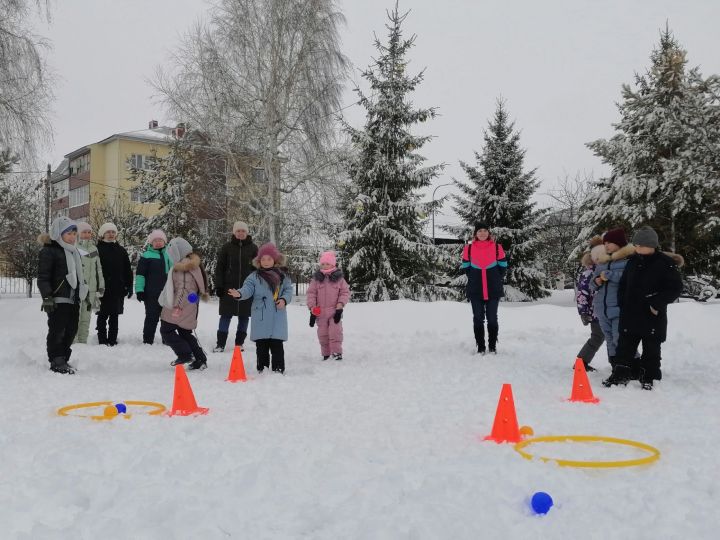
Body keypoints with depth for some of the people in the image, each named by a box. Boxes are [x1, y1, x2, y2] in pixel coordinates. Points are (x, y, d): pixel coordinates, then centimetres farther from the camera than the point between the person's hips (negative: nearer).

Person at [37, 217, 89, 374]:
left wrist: (85, 295, 23)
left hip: (74, 300, 8)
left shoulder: (74, 252, 19)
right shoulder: (49, 251, -7)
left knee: (71, 330, 11)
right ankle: (56, 362, 1)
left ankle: (63, 359, 21)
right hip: (58, 300, -8)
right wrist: (47, 297, -21)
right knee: (57, 331, -5)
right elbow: (43, 277, -12)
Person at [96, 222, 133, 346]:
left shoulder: (121, 250, 11)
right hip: (102, 289, -3)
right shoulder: (97, 249, -1)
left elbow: (128, 270, 13)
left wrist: (129, 286, 8)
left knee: (114, 316, 9)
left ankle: (112, 340, 15)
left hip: (118, 289, 3)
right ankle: (102, 341, 9)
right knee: (103, 316, 3)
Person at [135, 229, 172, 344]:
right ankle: (148, 341, 4)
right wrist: (139, 290, -14)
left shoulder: (167, 255, 14)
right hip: (151, 294, -6)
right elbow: (140, 274, -8)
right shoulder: (146, 256, -4)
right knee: (152, 317, -4)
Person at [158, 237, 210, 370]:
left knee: (166, 330, 0)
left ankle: (185, 354, -5)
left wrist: (177, 306, -23)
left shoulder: (183, 266, -16)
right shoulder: (192, 263, 15)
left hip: (180, 308, -10)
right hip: (188, 308, 10)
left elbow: (183, 288, -22)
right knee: (185, 333, 14)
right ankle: (199, 359, 12)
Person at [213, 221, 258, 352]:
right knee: (226, 316, 0)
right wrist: (218, 286, -2)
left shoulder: (253, 248, 4)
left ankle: (240, 343, 17)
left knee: (244, 316, 6)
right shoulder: (227, 248, 3)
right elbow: (219, 268, 4)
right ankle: (220, 344, 5)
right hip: (229, 287, -1)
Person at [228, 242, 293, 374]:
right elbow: (248, 288, -11)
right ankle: (262, 368, 17)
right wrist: (239, 293, -32)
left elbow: (288, 290, 8)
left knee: (277, 345, 3)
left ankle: (278, 368, 11)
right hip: (260, 318, 0)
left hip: (277, 318, 0)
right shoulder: (254, 276, 2)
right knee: (261, 345, 8)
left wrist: (284, 299, -12)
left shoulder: (282, 276, 5)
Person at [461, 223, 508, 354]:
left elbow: (503, 266, 7)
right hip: (475, 290, 1)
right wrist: (473, 279, 5)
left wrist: (496, 279, 2)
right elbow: (466, 266, 10)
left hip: (493, 290, 0)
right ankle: (480, 347, 12)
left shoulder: (497, 247, -1)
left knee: (492, 318, 4)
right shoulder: (469, 248, 0)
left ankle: (493, 346, 14)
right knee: (478, 318, 4)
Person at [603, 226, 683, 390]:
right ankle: (620, 375, 17)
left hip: (653, 317, -5)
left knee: (651, 349, 6)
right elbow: (623, 286, 17)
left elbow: (675, 287, -11)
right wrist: (623, 304, 5)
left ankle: (649, 378, 17)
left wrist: (657, 303, -16)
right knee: (625, 346, 9)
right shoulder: (633, 262, 8)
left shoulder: (665, 263, -9)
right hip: (630, 315, 5)